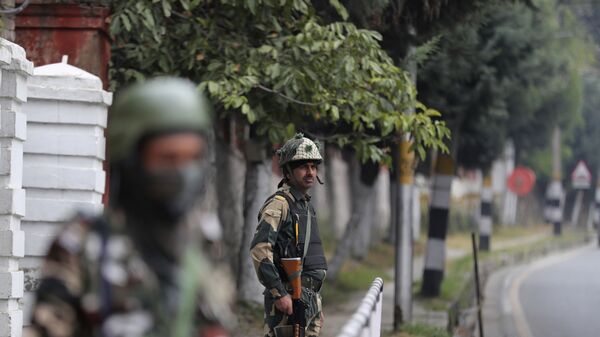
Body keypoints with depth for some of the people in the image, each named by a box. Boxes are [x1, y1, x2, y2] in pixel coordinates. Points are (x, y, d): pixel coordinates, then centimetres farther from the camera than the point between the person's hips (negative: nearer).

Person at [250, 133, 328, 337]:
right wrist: (279, 294, -24)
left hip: (311, 296, 9)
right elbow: (259, 249, -22)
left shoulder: (306, 206, 19)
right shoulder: (280, 204, -11)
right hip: (289, 297, -9)